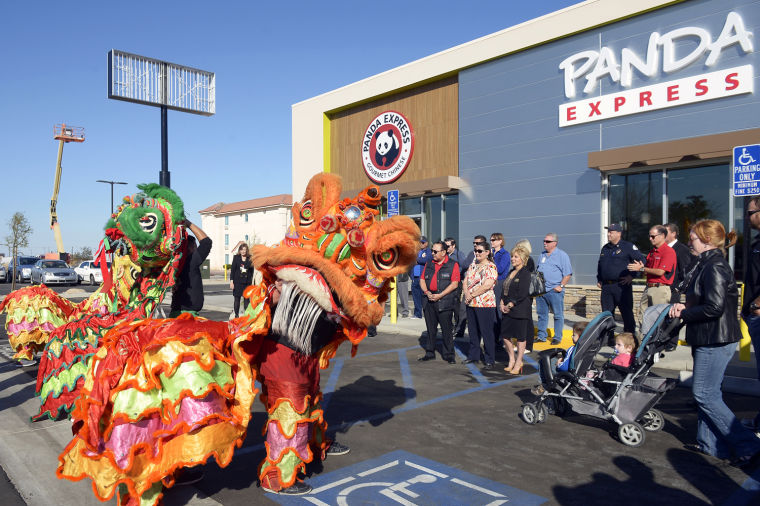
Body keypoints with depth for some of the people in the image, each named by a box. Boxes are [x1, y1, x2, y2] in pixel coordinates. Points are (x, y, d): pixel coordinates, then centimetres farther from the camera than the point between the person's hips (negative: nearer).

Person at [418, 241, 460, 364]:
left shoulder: (453, 265, -2)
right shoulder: (429, 264, 14)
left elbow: (454, 284, -9)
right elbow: (422, 280, 13)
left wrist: (439, 295, -14)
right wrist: (427, 292, -5)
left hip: (444, 302, -5)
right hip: (429, 301, 5)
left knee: (447, 330, -1)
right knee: (430, 329, 11)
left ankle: (448, 355, 10)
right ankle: (429, 353, 21)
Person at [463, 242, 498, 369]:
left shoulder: (490, 267, -9)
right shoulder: (473, 265, 14)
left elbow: (487, 285, -20)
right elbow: (465, 280, 11)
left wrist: (472, 295, -14)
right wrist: (466, 293, -8)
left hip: (485, 304, -7)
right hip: (470, 304, 7)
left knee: (487, 333, -1)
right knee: (472, 331, 15)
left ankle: (490, 360, 8)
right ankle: (473, 356, 29)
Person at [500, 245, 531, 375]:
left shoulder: (525, 274, -10)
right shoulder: (511, 272, 14)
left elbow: (522, 294, -16)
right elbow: (504, 289, 13)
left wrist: (510, 305, -14)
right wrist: (501, 303, -1)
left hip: (520, 310, -8)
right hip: (507, 310, 8)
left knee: (520, 337, 3)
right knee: (505, 335, 8)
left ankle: (518, 363, 15)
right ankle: (512, 360, 25)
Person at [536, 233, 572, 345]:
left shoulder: (562, 255, -4)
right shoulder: (542, 255, 15)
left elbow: (568, 274, -8)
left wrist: (561, 286, -15)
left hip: (555, 290, -6)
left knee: (558, 315, 2)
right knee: (542, 314, 11)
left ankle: (557, 338, 9)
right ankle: (541, 336, 20)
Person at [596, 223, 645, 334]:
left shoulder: (628, 247, -3)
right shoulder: (605, 248, 17)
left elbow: (641, 260, -7)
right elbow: (599, 265, 28)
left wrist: (631, 275, -11)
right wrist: (599, 279, 19)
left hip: (622, 286, -6)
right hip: (606, 287, 6)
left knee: (627, 313, 0)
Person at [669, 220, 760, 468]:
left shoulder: (715, 267, -19)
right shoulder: (708, 264, 13)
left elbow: (714, 307, -25)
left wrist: (684, 314, -13)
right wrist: (685, 306, 3)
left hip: (716, 340, -10)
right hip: (709, 339, 10)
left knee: (705, 394, -4)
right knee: (707, 392, 15)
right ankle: (709, 443, 25)